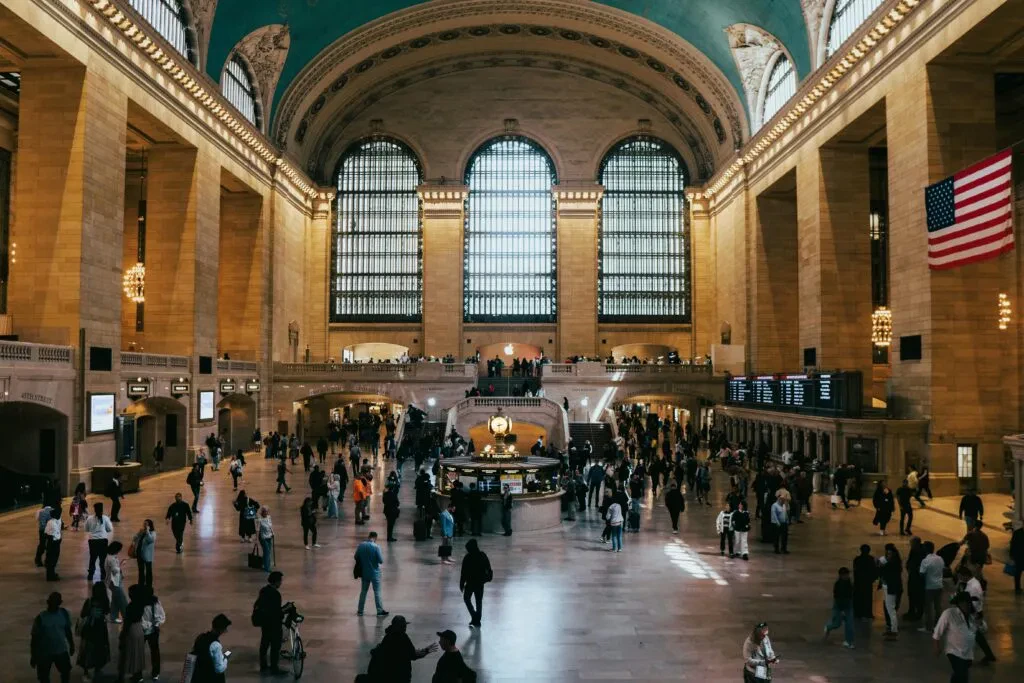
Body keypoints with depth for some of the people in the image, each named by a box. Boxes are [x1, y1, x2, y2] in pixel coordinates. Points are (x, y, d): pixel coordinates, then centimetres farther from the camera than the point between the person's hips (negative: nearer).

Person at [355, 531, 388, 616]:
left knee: (363, 591, 17)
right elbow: (381, 561, -17)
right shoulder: (376, 547, -20)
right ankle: (380, 611, 13)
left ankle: (360, 610, 24)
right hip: (374, 573, -4)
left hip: (364, 572, 4)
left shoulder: (361, 545, -6)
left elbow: (356, 557, 4)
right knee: (377, 592, 6)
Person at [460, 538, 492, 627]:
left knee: (466, 598, 15)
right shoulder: (483, 555, -3)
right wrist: (490, 576, 22)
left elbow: (464, 572, -14)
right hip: (480, 582, 4)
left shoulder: (467, 558, -17)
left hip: (470, 582, -4)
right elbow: (488, 568, 6)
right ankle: (477, 620, 18)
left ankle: (474, 616, 1)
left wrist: (461, 584, -5)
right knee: (479, 601, 15)